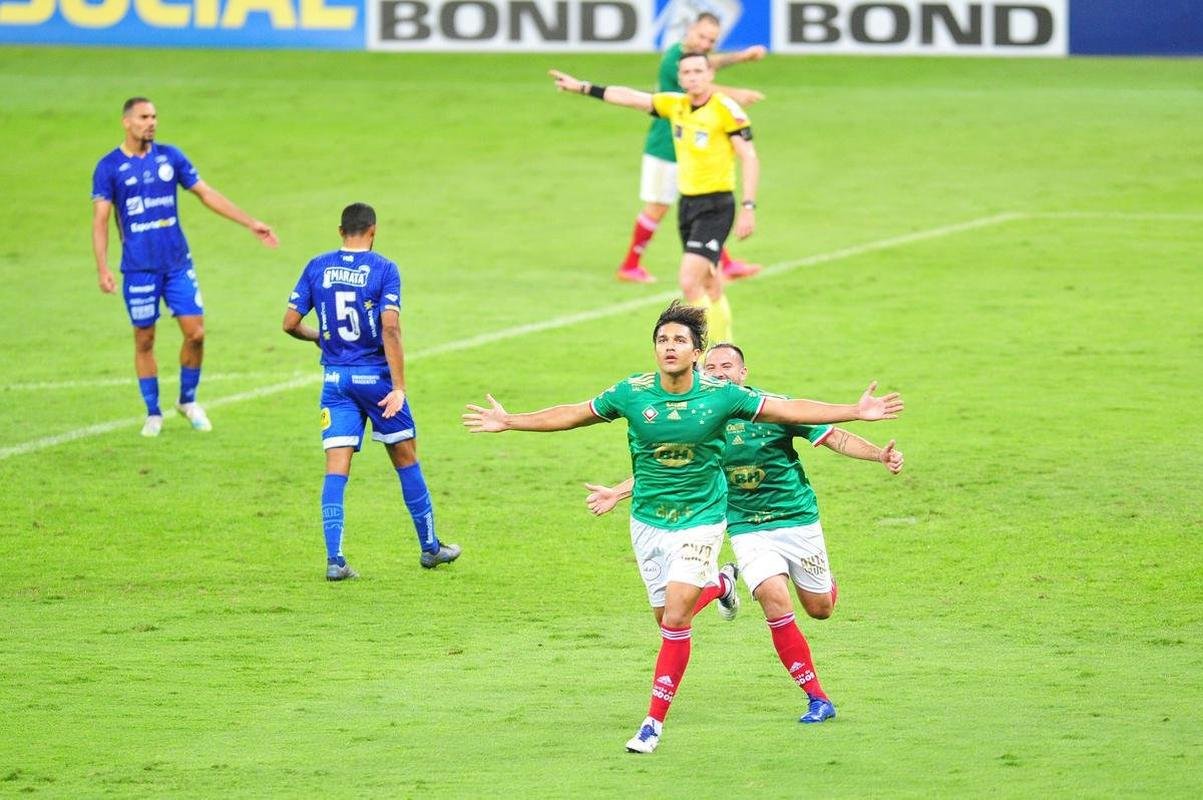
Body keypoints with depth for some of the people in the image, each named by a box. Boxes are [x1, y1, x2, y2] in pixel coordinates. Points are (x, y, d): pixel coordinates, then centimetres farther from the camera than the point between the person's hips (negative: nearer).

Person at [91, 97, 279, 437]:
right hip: (139, 267, -3)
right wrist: (103, 268, -16)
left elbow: (207, 194, 10)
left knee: (196, 332, -3)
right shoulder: (109, 167, -4)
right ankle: (153, 413, 16)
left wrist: (251, 223, 6)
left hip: (178, 263, 3)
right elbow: (100, 220, -5)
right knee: (144, 340, 3)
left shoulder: (170, 156, 4)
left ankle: (188, 401, 18)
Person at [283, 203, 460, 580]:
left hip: (335, 377, 2)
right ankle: (430, 547, 25)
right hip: (375, 376, -2)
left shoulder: (317, 267, 2)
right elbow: (390, 328, -17)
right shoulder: (384, 270, -8)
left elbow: (290, 323, 2)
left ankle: (334, 559, -12)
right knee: (406, 460, 13)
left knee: (336, 469, 0)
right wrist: (399, 388, -18)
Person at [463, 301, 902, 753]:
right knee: (666, 616, 10)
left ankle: (654, 722, -6)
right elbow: (574, 414, 6)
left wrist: (856, 411, -10)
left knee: (675, 619, -15)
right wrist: (509, 423, 6)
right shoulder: (632, 393, -8)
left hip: (701, 519, -3)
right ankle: (717, 585, 44)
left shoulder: (721, 395, -12)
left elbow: (789, 411, -5)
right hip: (648, 521, 3)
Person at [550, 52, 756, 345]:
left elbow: (749, 158, -12)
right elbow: (631, 97, 17)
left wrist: (748, 208, -18)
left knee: (689, 281, -18)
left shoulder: (726, 109, -12)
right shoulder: (675, 105, 7)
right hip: (687, 204, 7)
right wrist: (583, 88, 17)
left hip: (715, 207, -7)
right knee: (709, 287, 13)